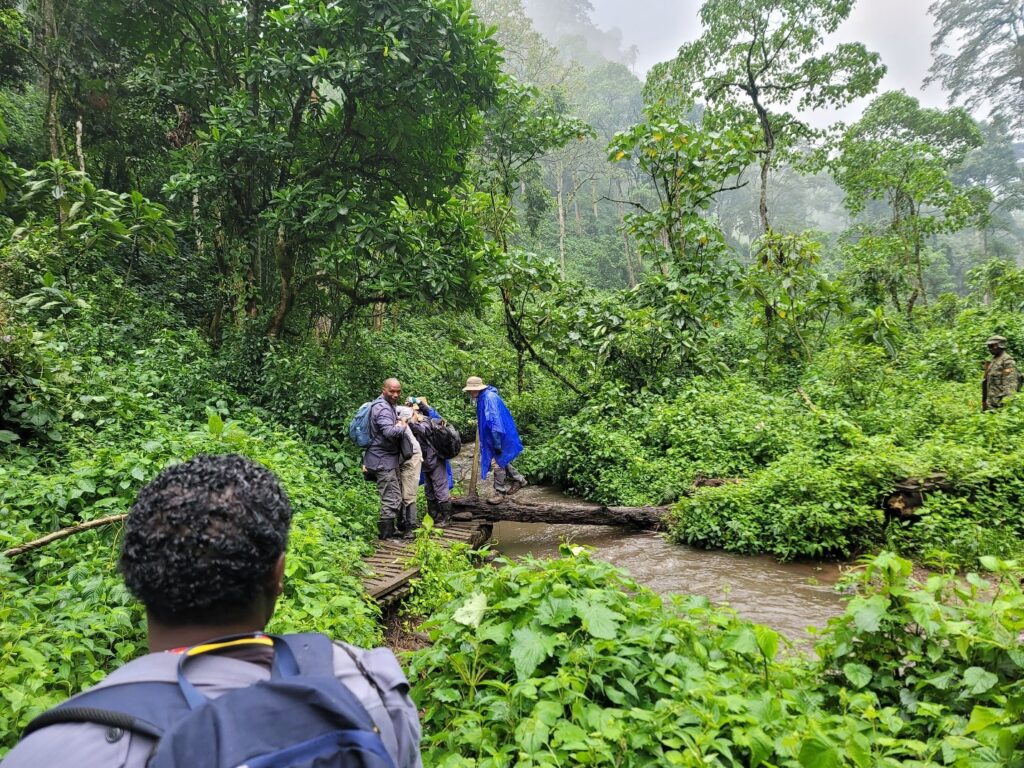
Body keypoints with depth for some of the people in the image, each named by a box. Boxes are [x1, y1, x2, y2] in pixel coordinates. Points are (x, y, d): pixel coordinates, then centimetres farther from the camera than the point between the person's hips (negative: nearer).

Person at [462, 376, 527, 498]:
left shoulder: (490, 398, -24)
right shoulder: (483, 397, 6)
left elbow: (495, 421, -27)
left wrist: (497, 445, -26)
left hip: (500, 437, -9)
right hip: (493, 437, 9)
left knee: (497, 462, 0)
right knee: (501, 460, 20)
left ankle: (500, 492, 13)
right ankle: (518, 479, 33)